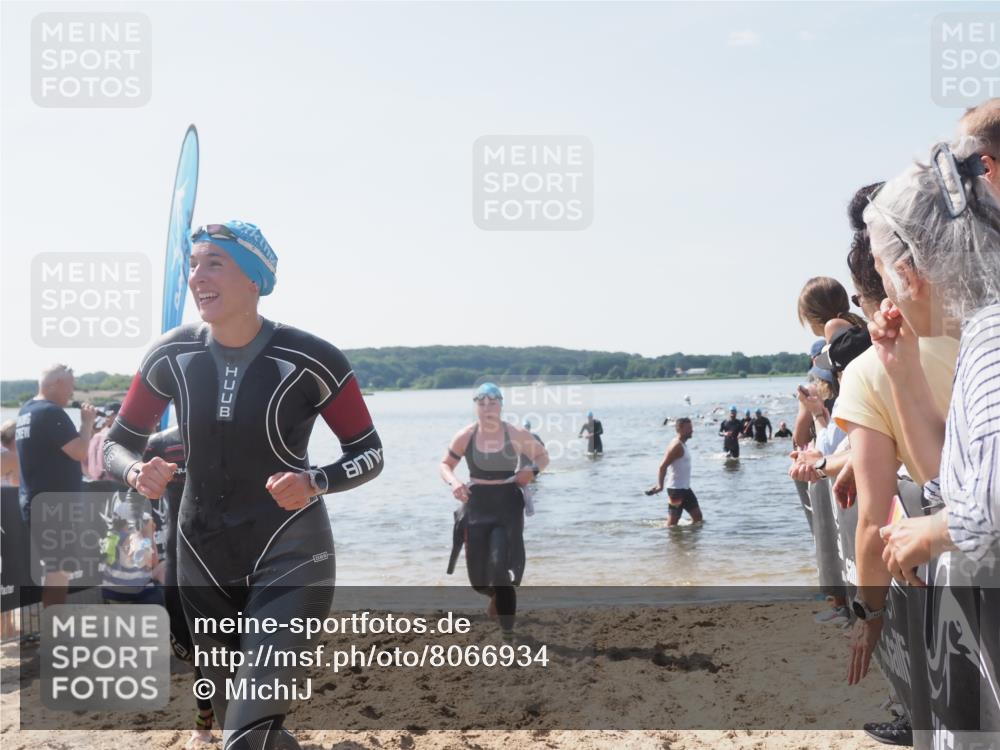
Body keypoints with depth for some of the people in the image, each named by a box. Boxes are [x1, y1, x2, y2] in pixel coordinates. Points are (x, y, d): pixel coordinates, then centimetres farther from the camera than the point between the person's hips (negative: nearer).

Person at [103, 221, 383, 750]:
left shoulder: (310, 362, -14)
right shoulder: (172, 356, -3)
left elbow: (370, 454, -5)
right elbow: (117, 442, 7)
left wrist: (316, 483, -25)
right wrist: (136, 471, -16)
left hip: (289, 552, -4)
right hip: (203, 554, 4)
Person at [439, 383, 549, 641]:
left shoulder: (516, 435, -8)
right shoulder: (465, 436, -5)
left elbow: (543, 455, 6)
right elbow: (445, 465, 5)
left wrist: (532, 470, -15)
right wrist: (453, 482, -17)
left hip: (508, 505, -2)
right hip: (477, 505, 2)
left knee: (501, 565, -12)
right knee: (478, 575, 7)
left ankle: (508, 630, -2)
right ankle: (497, 596, 44)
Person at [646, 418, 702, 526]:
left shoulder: (682, 445, 14)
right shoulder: (676, 446, -17)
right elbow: (662, 466, -24)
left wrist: (659, 484, 17)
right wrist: (660, 486, -32)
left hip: (685, 488, 10)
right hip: (676, 488, -10)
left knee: (698, 517, 11)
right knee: (674, 519, -4)